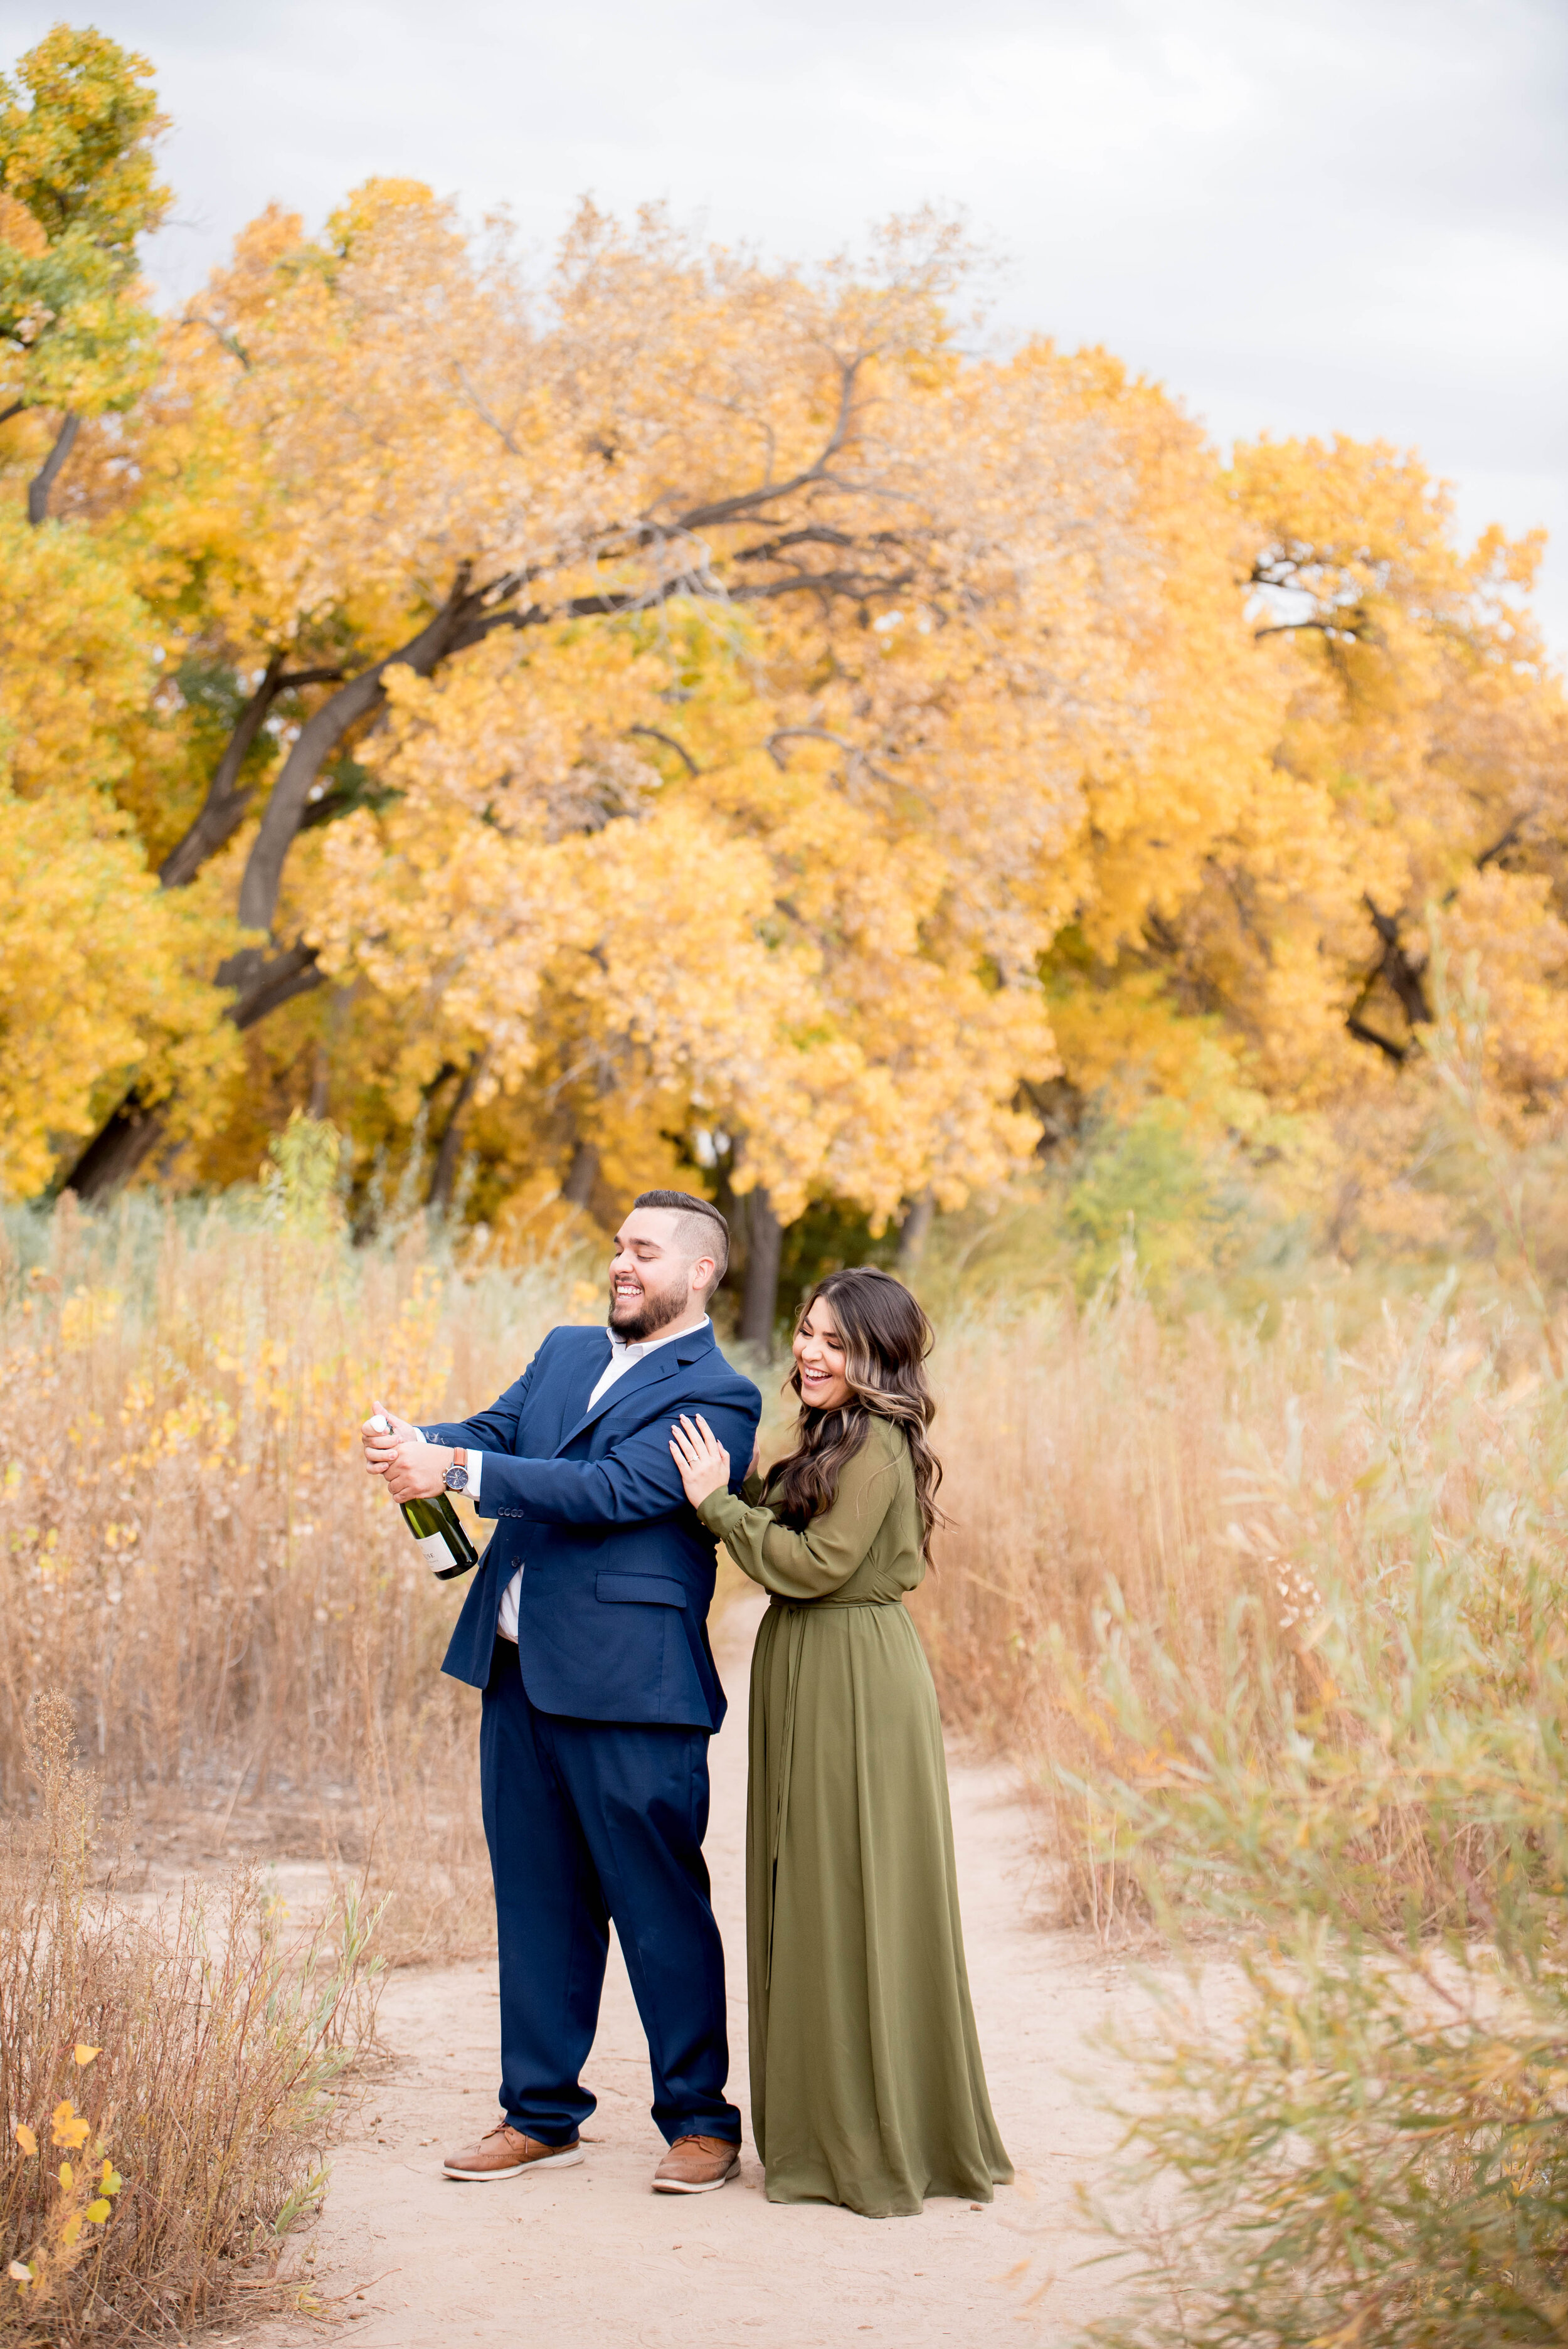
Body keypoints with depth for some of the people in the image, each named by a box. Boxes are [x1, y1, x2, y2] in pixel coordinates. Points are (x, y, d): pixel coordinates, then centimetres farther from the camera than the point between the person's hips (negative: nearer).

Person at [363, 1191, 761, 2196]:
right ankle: (542, 2114, 23)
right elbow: (491, 1434, 9)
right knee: (537, 1900, 13)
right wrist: (417, 1444, -14)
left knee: (661, 1906, 1)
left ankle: (701, 2123, 12)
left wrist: (455, 1470, -23)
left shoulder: (717, 1395, -7)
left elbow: (612, 1490, -19)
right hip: (520, 1671, 7)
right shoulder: (566, 1352, 18)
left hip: (627, 1687, -7)